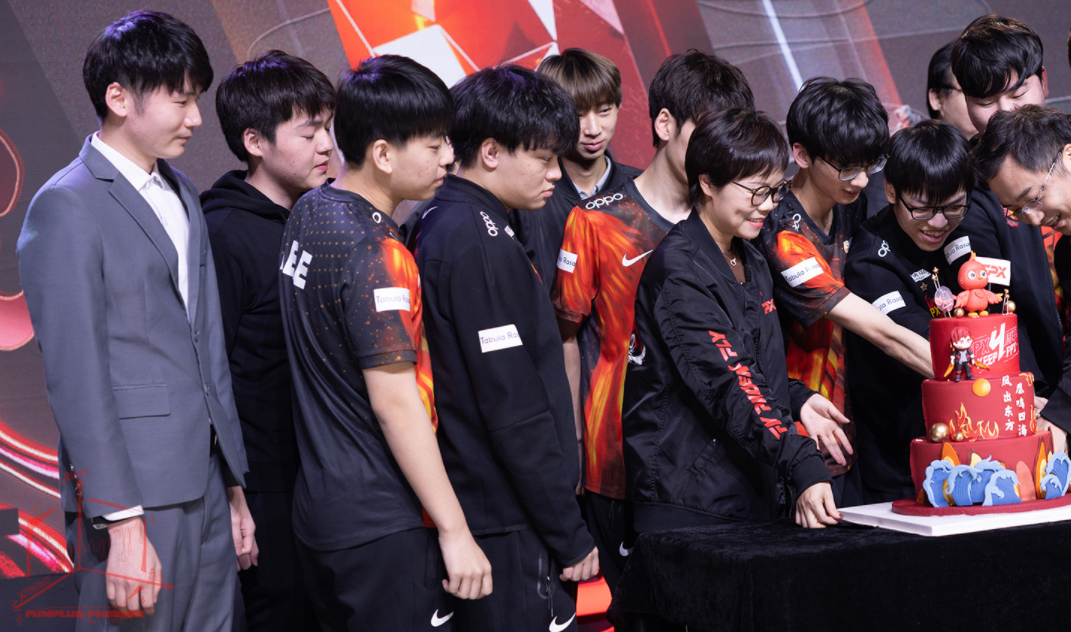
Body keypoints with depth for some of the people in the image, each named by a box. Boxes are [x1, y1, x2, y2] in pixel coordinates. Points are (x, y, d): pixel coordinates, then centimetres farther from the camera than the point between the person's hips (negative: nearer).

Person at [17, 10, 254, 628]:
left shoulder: (182, 194, 17)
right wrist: (120, 522, -17)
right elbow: (77, 379, -14)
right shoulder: (67, 206, -9)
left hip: (205, 483, 8)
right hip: (136, 496, -7)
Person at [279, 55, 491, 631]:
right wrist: (455, 532, -19)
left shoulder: (310, 213, 6)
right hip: (382, 525, -9)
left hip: (318, 507, 9)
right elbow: (394, 401, -22)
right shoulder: (375, 254, -21)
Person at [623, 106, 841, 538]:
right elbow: (725, 385, -26)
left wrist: (795, 398, 6)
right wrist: (802, 467, -35)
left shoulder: (753, 264, 14)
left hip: (748, 493, 8)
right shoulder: (678, 270, -15)